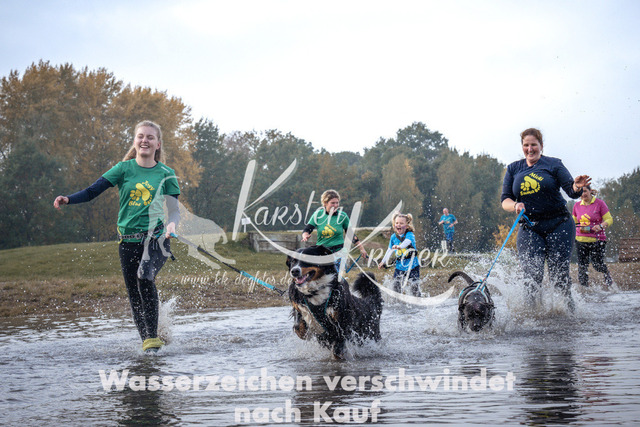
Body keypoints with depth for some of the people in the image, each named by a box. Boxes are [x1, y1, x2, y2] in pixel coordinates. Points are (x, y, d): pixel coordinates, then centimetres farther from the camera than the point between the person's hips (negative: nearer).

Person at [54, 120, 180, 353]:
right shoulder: (124, 169, 4)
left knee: (145, 278, -27)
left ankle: (153, 337, -17)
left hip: (155, 237, -2)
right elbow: (92, 191, -1)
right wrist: (68, 199, -18)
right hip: (128, 239, 2)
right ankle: (146, 341, 20)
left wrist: (172, 223, -20)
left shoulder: (166, 174, 4)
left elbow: (174, 208, 3)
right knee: (134, 293, 4)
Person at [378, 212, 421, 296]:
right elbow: (390, 250, 19)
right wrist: (383, 261, 25)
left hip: (412, 266, -4)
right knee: (396, 288, -2)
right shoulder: (393, 237, 5)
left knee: (415, 288, -5)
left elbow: (407, 241, -35)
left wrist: (399, 246, -56)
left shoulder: (409, 234, -11)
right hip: (399, 266, 4)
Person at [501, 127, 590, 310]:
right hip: (529, 228, 2)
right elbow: (505, 200, 8)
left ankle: (568, 309, 14)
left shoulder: (553, 164, 4)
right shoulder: (513, 169, 12)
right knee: (532, 275, -14)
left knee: (558, 273, -5)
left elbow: (571, 191, -5)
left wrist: (577, 187, -29)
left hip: (558, 225, -2)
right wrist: (515, 205, -14)